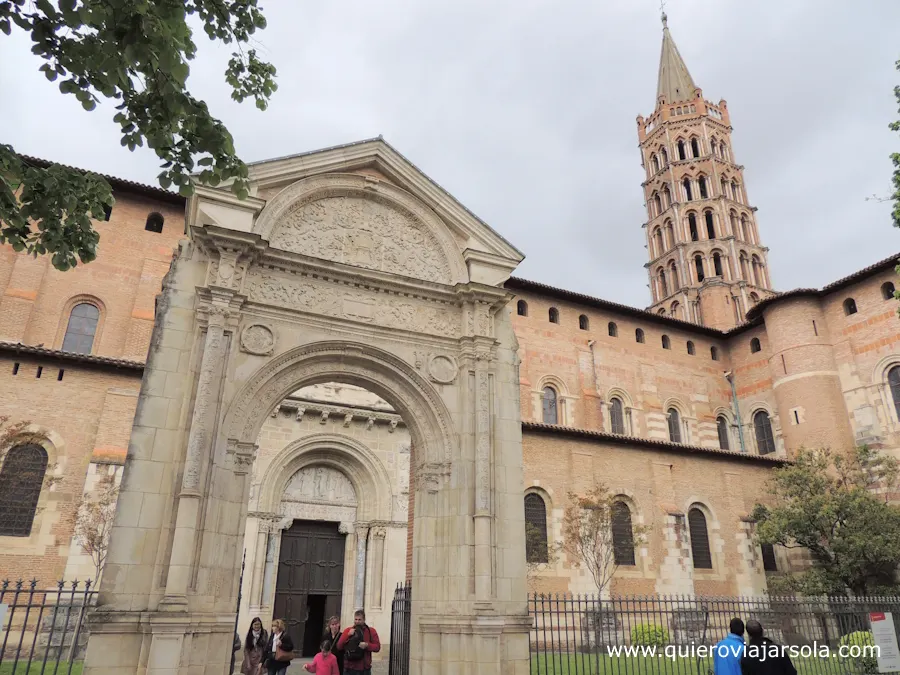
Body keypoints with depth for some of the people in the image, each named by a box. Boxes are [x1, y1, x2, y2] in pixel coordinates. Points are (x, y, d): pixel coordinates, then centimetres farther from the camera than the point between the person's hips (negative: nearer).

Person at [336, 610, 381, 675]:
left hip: (364, 669, -1)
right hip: (349, 669, 1)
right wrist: (348, 635, -12)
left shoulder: (371, 631, 4)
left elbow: (377, 647, -2)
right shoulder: (348, 630, 7)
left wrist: (367, 645, -19)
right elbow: (339, 646, 0)